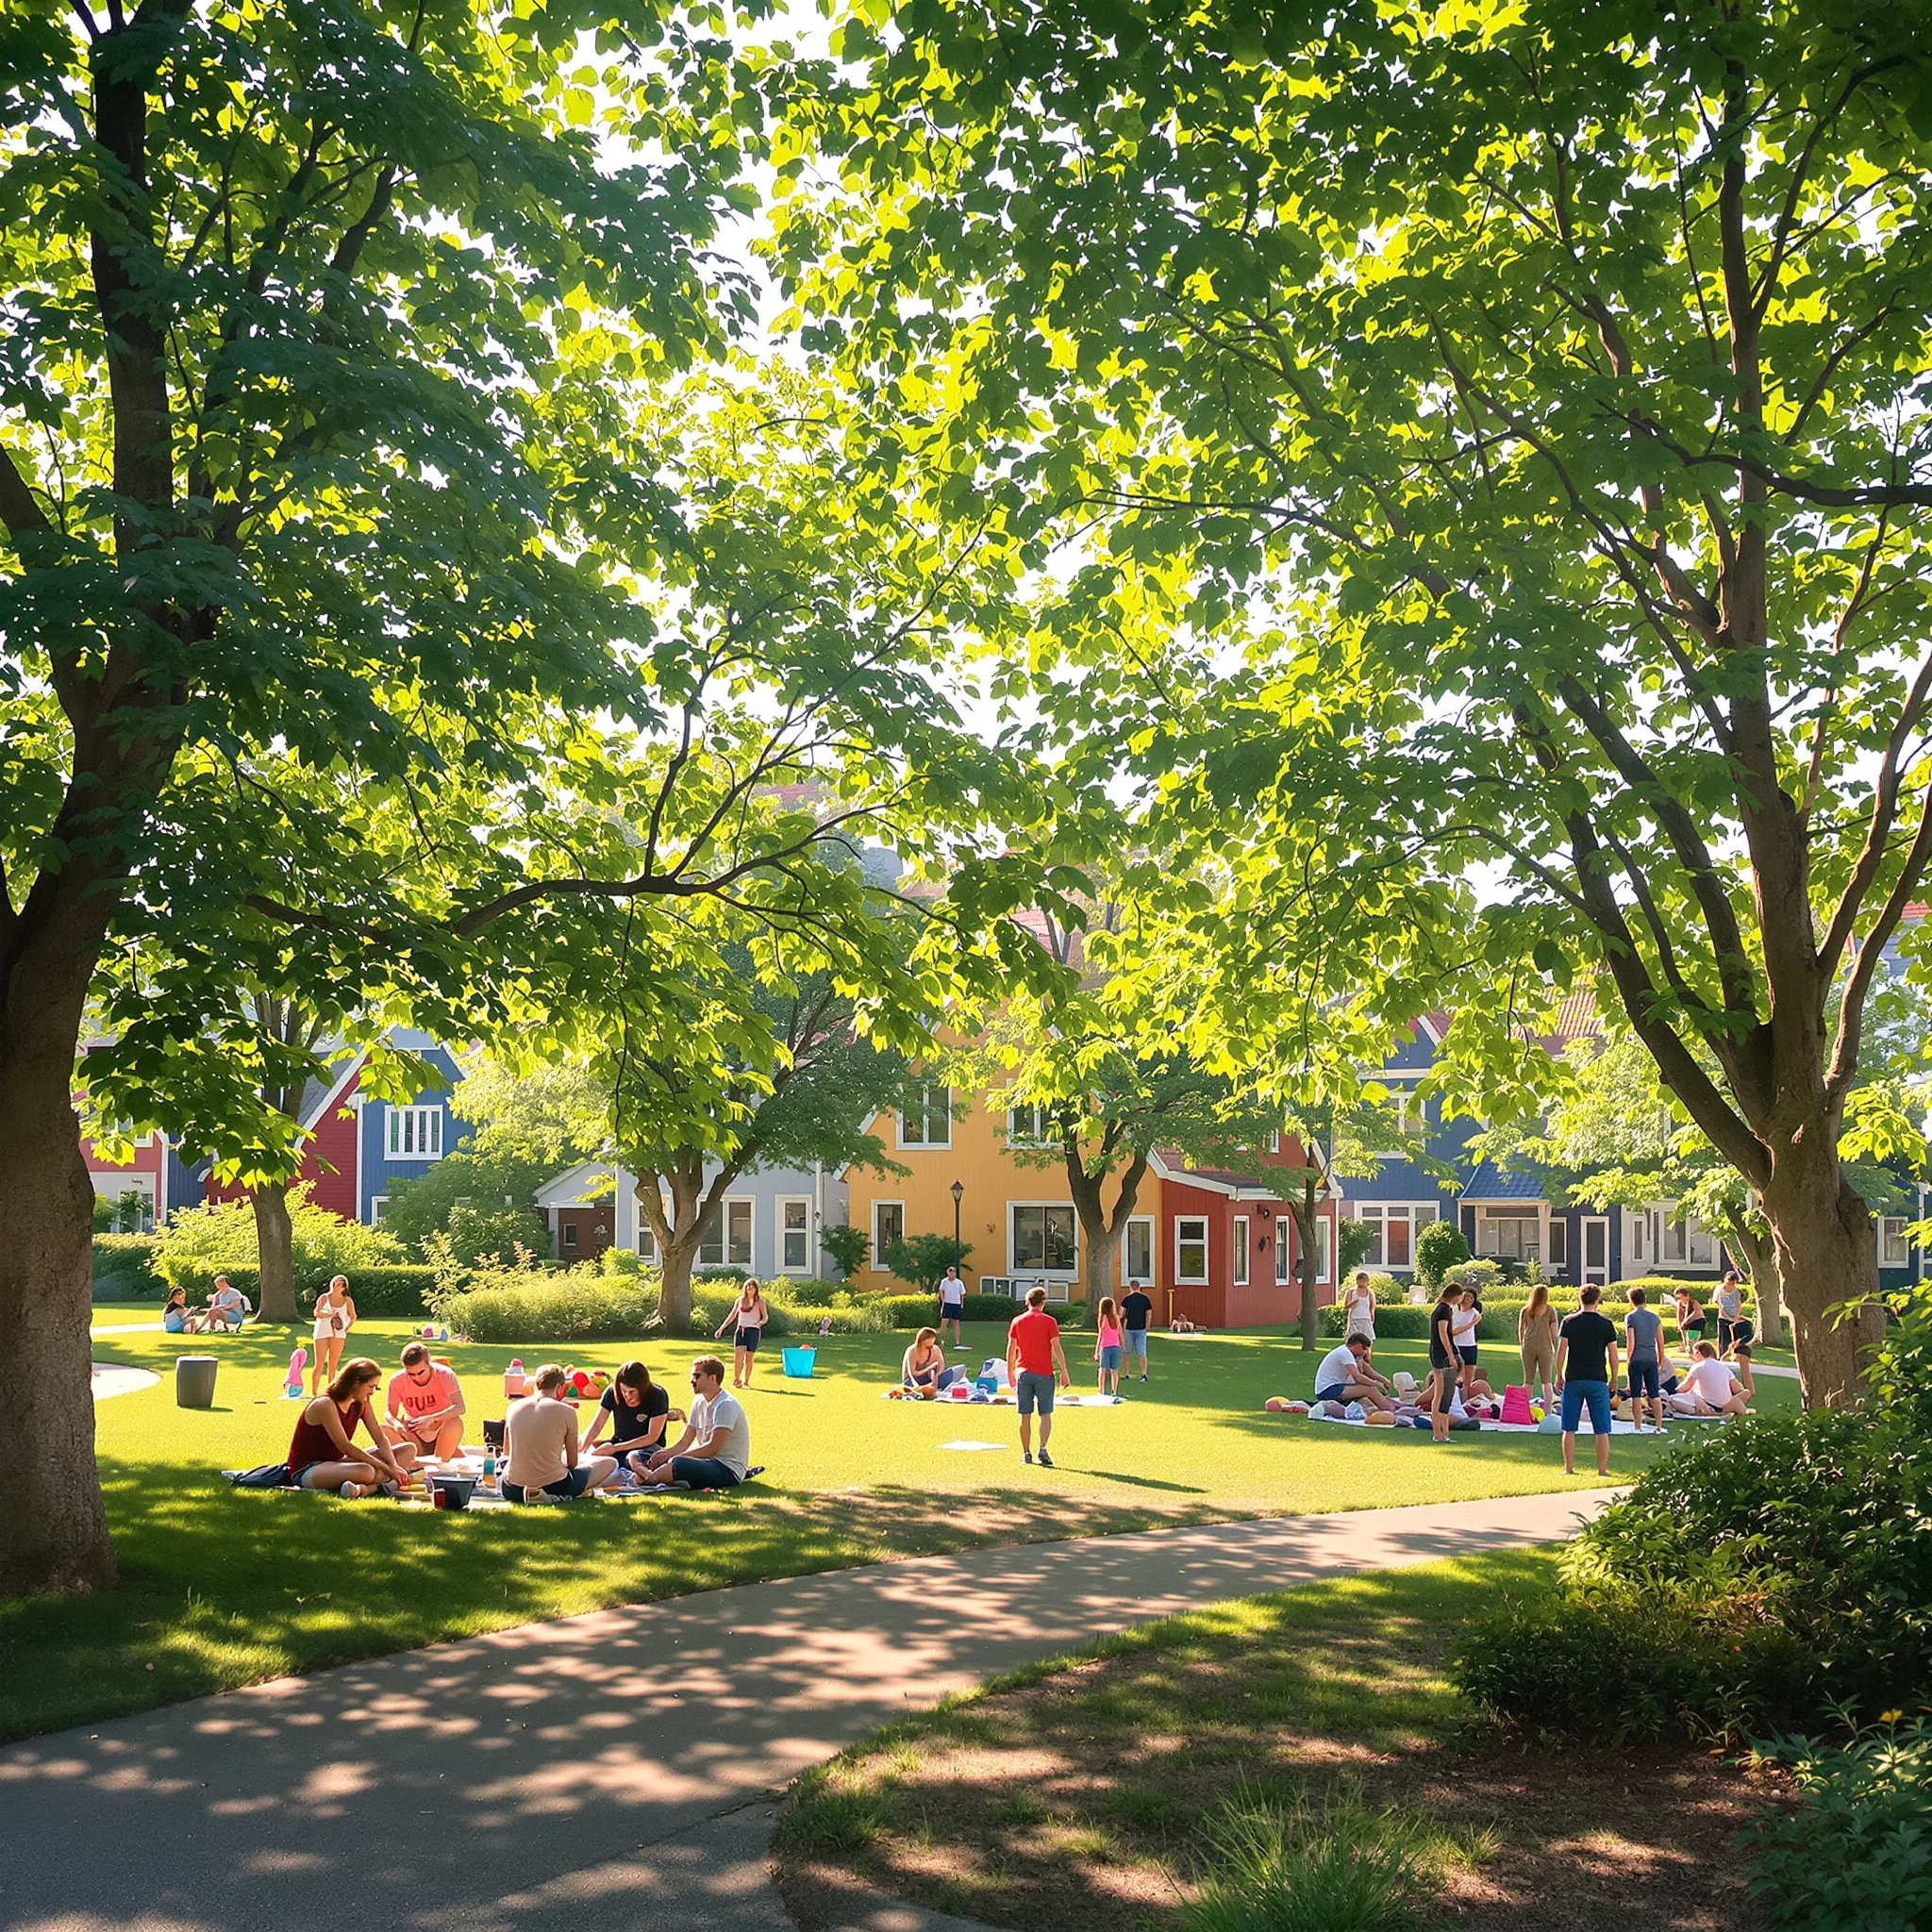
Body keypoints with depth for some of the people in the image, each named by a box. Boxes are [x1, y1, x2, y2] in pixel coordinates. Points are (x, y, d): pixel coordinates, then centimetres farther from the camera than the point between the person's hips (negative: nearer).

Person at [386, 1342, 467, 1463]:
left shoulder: (445, 1374, -17)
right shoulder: (397, 1380, -9)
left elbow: (460, 1407, -28)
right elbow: (390, 1413, -5)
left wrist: (431, 1418, -44)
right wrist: (395, 1423, -31)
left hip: (442, 1434, -2)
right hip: (414, 1437, 2)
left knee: (455, 1422, -36)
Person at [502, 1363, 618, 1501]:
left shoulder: (513, 1407, 5)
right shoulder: (567, 1411, -6)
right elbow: (572, 1463, 1)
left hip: (512, 1490, 5)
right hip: (554, 1487, -5)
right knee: (609, 1462, 14)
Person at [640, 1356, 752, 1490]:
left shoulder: (725, 1405, -16)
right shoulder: (699, 1402, 12)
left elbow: (713, 1448, -22)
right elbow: (684, 1442, 11)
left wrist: (670, 1455, -18)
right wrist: (666, 1453, -11)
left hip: (729, 1470, -9)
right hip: (709, 1462, 9)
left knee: (678, 1464, -32)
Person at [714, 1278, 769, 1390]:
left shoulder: (760, 1301, 4)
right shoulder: (740, 1300, 10)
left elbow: (765, 1317, 2)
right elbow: (732, 1316, 14)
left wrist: (760, 1323, -21)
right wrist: (721, 1329, 10)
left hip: (753, 1330, -1)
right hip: (740, 1329, 1)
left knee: (749, 1358, 1)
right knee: (738, 1355, -13)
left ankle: (746, 1382, 12)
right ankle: (736, 1380, -2)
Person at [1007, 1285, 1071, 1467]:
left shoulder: (1017, 1321, 5)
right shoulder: (1049, 1321, -4)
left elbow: (1011, 1349, 7)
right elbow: (1057, 1349, -8)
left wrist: (1010, 1373, 17)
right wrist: (1064, 1372, -4)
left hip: (1023, 1372, 2)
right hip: (1044, 1373, -2)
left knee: (1025, 1415, 7)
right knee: (1045, 1414, 2)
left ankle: (1026, 1453, 9)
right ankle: (1043, 1449, -14)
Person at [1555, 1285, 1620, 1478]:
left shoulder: (1570, 1322, 0)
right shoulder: (1605, 1324, 0)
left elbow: (1561, 1350, -1)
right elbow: (1613, 1355, 3)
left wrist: (1559, 1376, 8)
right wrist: (1614, 1379, 13)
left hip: (1573, 1380, 0)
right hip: (1598, 1381, 0)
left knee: (1569, 1429, 6)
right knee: (1602, 1430, 4)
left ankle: (1569, 1469, 7)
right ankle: (1602, 1470, 2)